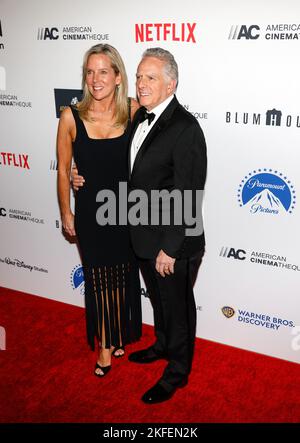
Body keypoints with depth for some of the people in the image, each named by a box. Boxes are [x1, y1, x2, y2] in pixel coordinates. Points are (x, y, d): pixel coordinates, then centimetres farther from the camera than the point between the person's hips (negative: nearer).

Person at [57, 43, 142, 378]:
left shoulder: (133, 110, -11)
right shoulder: (71, 117, -14)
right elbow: (63, 169, -3)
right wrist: (65, 212, 3)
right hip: (90, 211, -1)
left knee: (124, 275, 17)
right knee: (99, 278, 11)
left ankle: (120, 334, 42)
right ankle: (105, 343, 32)